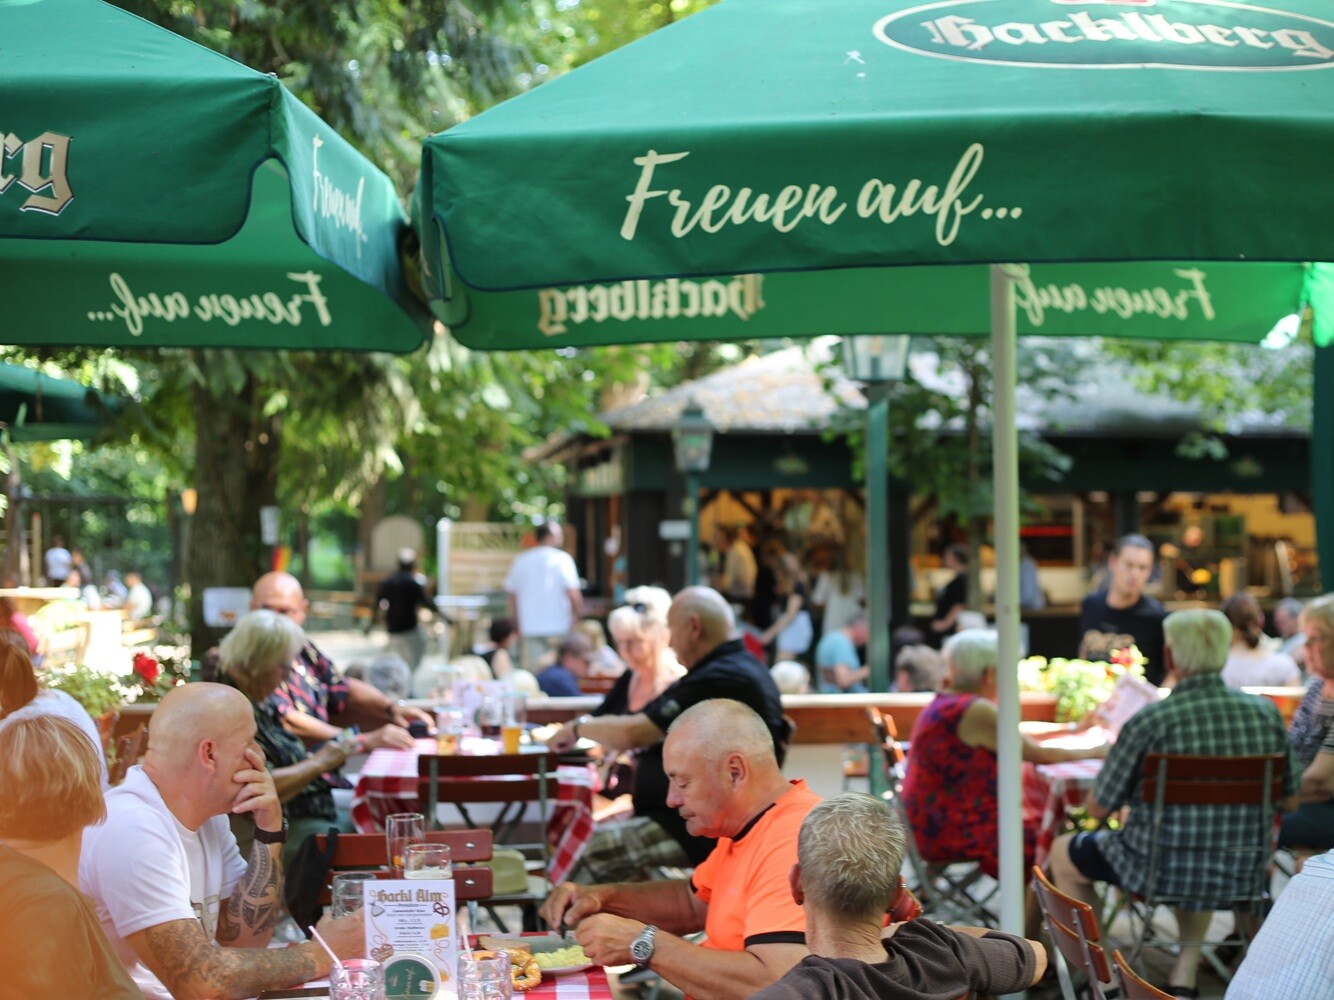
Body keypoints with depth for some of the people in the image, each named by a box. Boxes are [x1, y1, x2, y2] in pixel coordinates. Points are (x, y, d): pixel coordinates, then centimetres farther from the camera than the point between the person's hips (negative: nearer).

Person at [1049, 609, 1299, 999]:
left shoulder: (1149, 722, -20)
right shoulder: (1266, 712, -7)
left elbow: (1098, 808, -10)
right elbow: (1289, 801, 6)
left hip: (1160, 871, -4)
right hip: (1240, 873, 4)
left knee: (1063, 853, 23)